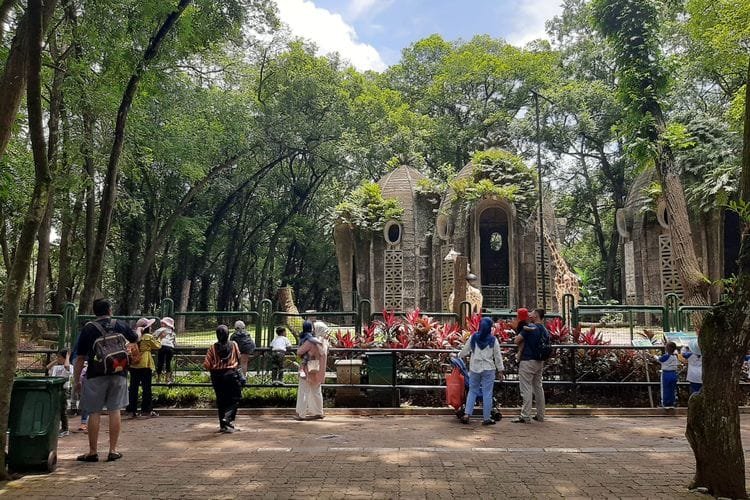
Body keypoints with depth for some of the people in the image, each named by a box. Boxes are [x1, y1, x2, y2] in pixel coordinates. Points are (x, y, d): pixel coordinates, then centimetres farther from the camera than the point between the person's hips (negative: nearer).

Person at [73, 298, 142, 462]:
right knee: (114, 411, 7)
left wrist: (77, 380, 6)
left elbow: (80, 358, -3)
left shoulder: (88, 329, -3)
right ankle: (113, 450, 11)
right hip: (118, 374, 2)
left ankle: (93, 452, 10)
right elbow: (136, 338, 25)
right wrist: (139, 329, 48)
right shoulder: (121, 325, 4)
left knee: (94, 413, 5)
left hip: (96, 376, -2)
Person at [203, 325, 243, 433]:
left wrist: (213, 369, 13)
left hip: (217, 376, 2)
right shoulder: (234, 345, -6)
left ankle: (223, 425, 19)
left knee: (221, 400, 13)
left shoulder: (213, 348, -5)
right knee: (234, 399, 6)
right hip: (231, 374, -2)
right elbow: (239, 359, 4)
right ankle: (228, 418, -16)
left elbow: (206, 364, -7)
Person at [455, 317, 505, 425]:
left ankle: (467, 414, 5)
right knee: (487, 393, 3)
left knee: (472, 391, 11)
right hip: (488, 369, -2)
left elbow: (465, 350, 8)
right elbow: (498, 356, 0)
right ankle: (486, 418, 6)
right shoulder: (493, 339, -4)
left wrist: (458, 356, 27)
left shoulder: (473, 337, 0)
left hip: (474, 368, 2)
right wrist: (500, 370, 8)